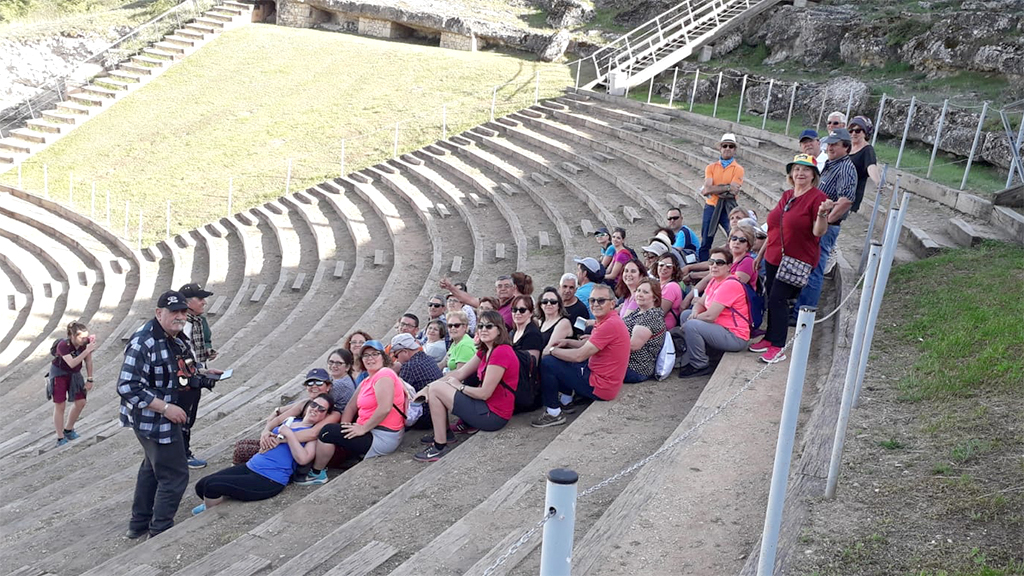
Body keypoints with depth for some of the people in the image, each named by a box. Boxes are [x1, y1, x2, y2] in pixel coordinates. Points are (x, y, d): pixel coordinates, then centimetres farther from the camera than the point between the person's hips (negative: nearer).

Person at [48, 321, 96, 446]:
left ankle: (68, 430, 28)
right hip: (59, 374, -5)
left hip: (74, 374, 5)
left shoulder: (86, 342, -18)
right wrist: (87, 350, -49)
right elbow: (72, 363, -43)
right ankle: (60, 438, 3)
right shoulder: (63, 345, -31)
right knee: (60, 405, -4)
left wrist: (89, 380, -5)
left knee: (80, 402, 6)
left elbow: (88, 361, -7)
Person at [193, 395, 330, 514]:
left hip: (270, 480, -8)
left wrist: (289, 435, -16)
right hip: (250, 466, 8)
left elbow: (303, 459, -19)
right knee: (201, 485, -3)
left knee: (212, 486, -17)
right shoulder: (290, 421, 18)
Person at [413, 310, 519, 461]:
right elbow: (460, 373, 9)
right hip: (487, 406, 10)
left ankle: (440, 447, -7)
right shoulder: (485, 351, 12)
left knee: (436, 389, -10)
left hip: (494, 415, -10)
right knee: (434, 386, 13)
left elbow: (485, 393, -20)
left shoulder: (501, 352, -20)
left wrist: (459, 386, -4)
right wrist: (427, 387, -1)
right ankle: (444, 433, 15)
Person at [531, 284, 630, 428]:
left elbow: (579, 355, -24)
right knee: (565, 357, 26)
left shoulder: (611, 324, -24)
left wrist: (552, 350, -10)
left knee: (547, 363, -12)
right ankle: (566, 401, 25)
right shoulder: (609, 320, 10)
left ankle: (554, 413, -2)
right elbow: (588, 344, 23)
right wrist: (567, 342, 7)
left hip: (601, 387, -11)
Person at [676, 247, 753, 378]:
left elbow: (710, 316, -24)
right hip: (721, 328, 10)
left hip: (735, 337, -10)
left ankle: (700, 366, -9)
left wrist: (692, 319, -8)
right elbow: (700, 303, 14)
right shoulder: (714, 281, 11)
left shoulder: (730, 284, -20)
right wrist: (695, 313, -9)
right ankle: (687, 359, 8)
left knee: (691, 326, -26)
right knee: (686, 314, 12)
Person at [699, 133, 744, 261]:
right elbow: (707, 188, -9)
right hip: (711, 207, 3)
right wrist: (727, 187, -15)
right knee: (705, 242, 7)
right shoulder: (711, 167, 6)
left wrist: (714, 190, -10)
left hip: (728, 208, -3)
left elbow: (733, 192, -13)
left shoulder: (738, 169, -1)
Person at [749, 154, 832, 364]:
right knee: (773, 299, 11)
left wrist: (822, 214, -35)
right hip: (774, 258, 7)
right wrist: (761, 254, 20)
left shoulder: (818, 198, -10)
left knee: (777, 299, -9)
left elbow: (818, 232, -16)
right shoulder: (786, 196, 11)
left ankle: (777, 348, -2)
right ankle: (770, 339, 24)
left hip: (797, 261, -7)